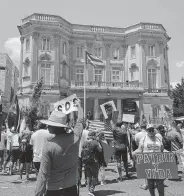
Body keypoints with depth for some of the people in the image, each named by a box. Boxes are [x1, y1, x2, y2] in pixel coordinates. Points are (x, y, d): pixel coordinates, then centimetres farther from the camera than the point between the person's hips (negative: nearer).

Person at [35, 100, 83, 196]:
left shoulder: (49, 145, -20)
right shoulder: (75, 137, -9)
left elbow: (43, 174, -19)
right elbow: (80, 121, 12)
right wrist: (79, 105, 28)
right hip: (71, 186, 4)